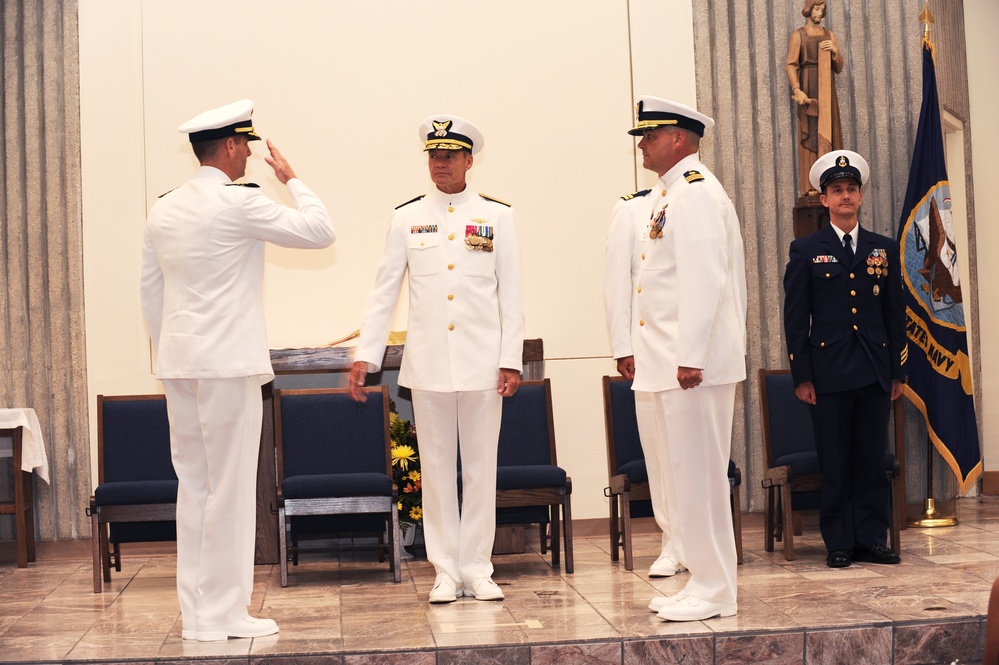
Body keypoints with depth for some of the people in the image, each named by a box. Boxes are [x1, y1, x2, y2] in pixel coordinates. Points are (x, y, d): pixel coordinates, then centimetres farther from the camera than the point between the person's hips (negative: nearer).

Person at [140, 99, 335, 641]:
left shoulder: (163, 210, 12)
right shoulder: (238, 202, -10)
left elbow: (150, 292, 16)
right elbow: (320, 231, -7)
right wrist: (291, 179, 6)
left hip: (178, 365, 8)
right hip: (228, 362, -7)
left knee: (193, 487, 11)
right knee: (230, 489, -1)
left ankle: (195, 614, 16)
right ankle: (224, 614, 4)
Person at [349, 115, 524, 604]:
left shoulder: (497, 216, 4)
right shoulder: (406, 218, 6)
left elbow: (511, 293, 3)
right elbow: (384, 292, 6)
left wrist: (511, 359, -3)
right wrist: (365, 356, -1)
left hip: (481, 362, 0)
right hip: (428, 363, 1)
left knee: (481, 467, 4)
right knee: (436, 468, 5)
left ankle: (477, 570, 13)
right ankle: (446, 571, 14)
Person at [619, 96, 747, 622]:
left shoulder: (696, 193, -11)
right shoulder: (663, 196, 19)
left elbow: (704, 281, -20)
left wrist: (690, 358, -24)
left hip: (691, 365, -10)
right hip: (659, 364, 10)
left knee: (697, 478, -4)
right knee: (674, 479, 13)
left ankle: (713, 592, 5)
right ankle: (699, 580, 21)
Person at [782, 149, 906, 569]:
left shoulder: (884, 250, 11)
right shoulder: (805, 251, 3)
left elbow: (895, 314, 12)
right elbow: (795, 318, 1)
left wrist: (898, 371, 7)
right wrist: (801, 376, -5)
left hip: (876, 374, 2)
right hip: (829, 373, -2)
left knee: (871, 462, 5)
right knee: (834, 465, 2)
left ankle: (872, 540, 12)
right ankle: (839, 545, 9)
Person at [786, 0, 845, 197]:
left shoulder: (830, 35, 16)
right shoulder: (798, 35, 2)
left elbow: (839, 68, 12)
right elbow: (791, 65, -9)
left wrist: (835, 51, -8)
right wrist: (796, 90, -25)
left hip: (827, 89, 5)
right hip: (808, 88, -5)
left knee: (830, 134, 3)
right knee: (810, 135, -8)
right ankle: (811, 187, -11)